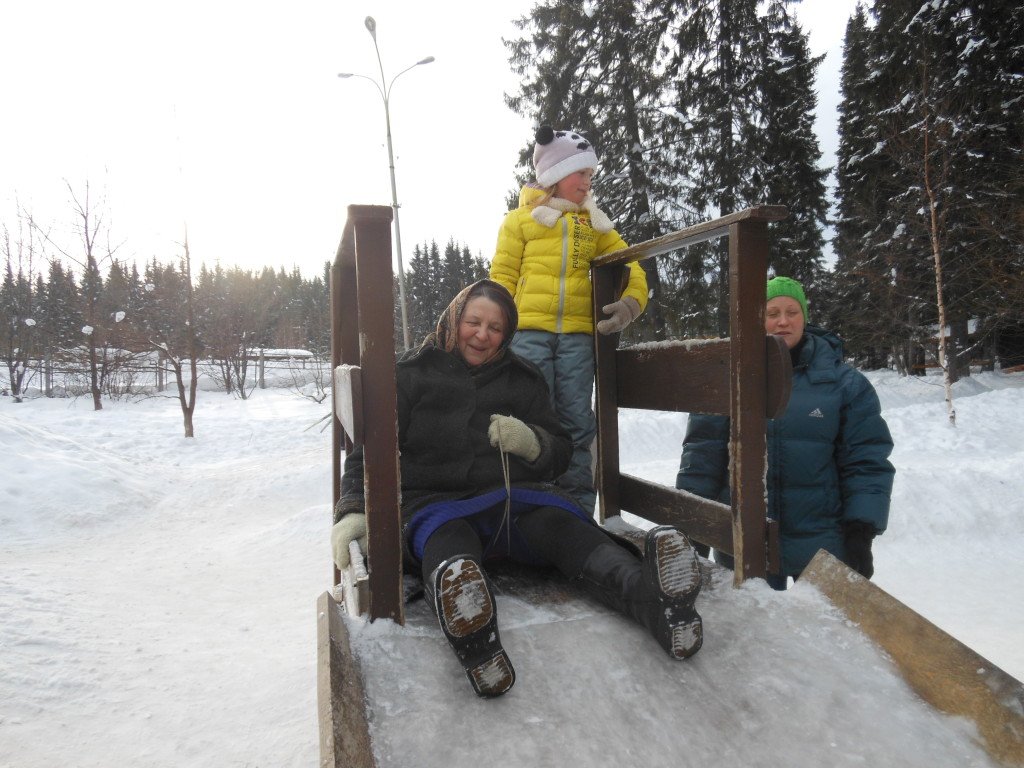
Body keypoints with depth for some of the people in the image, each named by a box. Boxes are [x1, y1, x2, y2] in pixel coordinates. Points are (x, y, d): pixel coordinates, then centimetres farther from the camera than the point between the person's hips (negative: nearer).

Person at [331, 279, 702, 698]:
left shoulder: (523, 378, 17)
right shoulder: (413, 374, 10)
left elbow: (560, 453, 18)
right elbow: (369, 451, 8)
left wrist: (531, 441, -7)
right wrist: (354, 510, -11)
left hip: (514, 497, 2)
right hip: (435, 502, -2)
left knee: (563, 524, -32)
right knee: (446, 540, -39)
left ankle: (652, 593, -61)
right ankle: (472, 633, -72)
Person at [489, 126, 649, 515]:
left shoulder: (593, 222, 19)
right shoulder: (520, 219, 9)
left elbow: (627, 263, 19)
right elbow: (502, 277, 6)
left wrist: (632, 302, 0)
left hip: (577, 333, 3)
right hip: (529, 330, -3)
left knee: (576, 423, 4)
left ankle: (579, 508, 13)